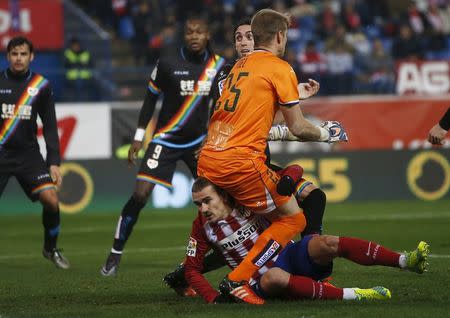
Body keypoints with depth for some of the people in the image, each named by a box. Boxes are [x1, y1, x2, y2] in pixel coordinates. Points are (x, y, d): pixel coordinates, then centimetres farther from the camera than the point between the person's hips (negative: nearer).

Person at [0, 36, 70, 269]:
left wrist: (54, 162, 0)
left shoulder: (41, 86, 2)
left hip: (28, 154, 1)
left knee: (51, 200, -12)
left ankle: (51, 249, 12)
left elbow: (50, 127, 6)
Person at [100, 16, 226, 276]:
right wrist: (138, 139, -1)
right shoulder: (168, 64, -11)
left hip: (198, 141, 4)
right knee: (140, 194, -14)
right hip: (166, 140, -4)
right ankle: (115, 255, -4)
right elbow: (151, 98, -1)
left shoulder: (218, 65, -2)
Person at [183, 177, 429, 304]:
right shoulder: (202, 228, -1)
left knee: (327, 244, -30)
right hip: (262, 279, 0)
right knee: (273, 278, -39)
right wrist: (214, 298, -11)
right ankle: (351, 295, -42)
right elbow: (192, 269, 5)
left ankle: (406, 261, -35)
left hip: (291, 255, 1)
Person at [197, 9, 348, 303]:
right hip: (242, 162, -8)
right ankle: (237, 280, -7)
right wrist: (325, 134, 19)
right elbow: (298, 128, -1)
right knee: (293, 218, 3)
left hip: (208, 159, 8)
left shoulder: (240, 66, 21)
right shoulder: (280, 68, -1)